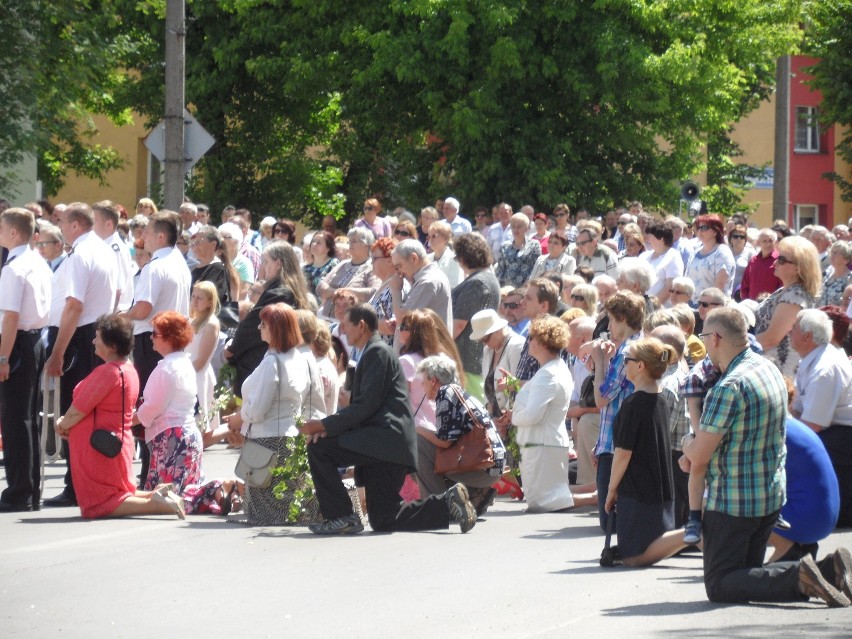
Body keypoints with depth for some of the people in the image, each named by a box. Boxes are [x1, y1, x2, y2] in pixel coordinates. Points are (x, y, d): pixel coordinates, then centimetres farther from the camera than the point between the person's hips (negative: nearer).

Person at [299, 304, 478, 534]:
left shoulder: (377, 352, -7)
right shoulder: (371, 353, 25)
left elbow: (365, 406, -15)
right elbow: (359, 406, 21)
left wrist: (325, 425, -13)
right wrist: (329, 427, 3)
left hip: (386, 438, -10)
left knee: (318, 449, -16)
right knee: (383, 522, 6)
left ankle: (342, 517, -11)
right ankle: (450, 502, 8)